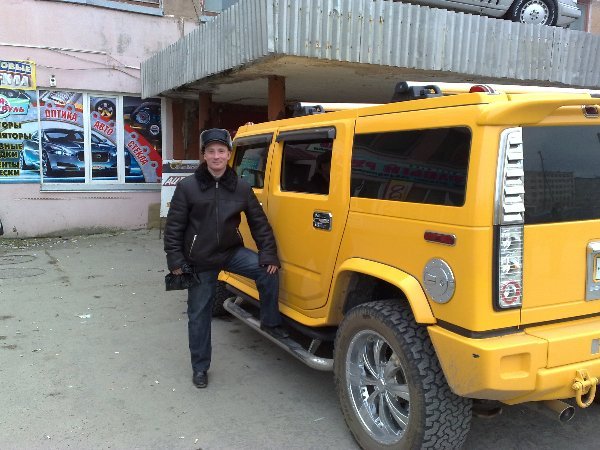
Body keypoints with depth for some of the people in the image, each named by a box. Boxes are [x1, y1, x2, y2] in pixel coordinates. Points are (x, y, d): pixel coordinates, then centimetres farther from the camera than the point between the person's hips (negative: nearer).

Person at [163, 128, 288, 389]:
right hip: (200, 261, -2)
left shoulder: (241, 188, -1)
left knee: (268, 272, -19)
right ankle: (200, 368, 26)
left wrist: (268, 254, -6)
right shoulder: (187, 187, -9)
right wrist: (175, 260, -11)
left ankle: (270, 323, 4)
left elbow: (259, 223, 2)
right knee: (199, 315, 7)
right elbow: (173, 227, -6)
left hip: (232, 252, 2)